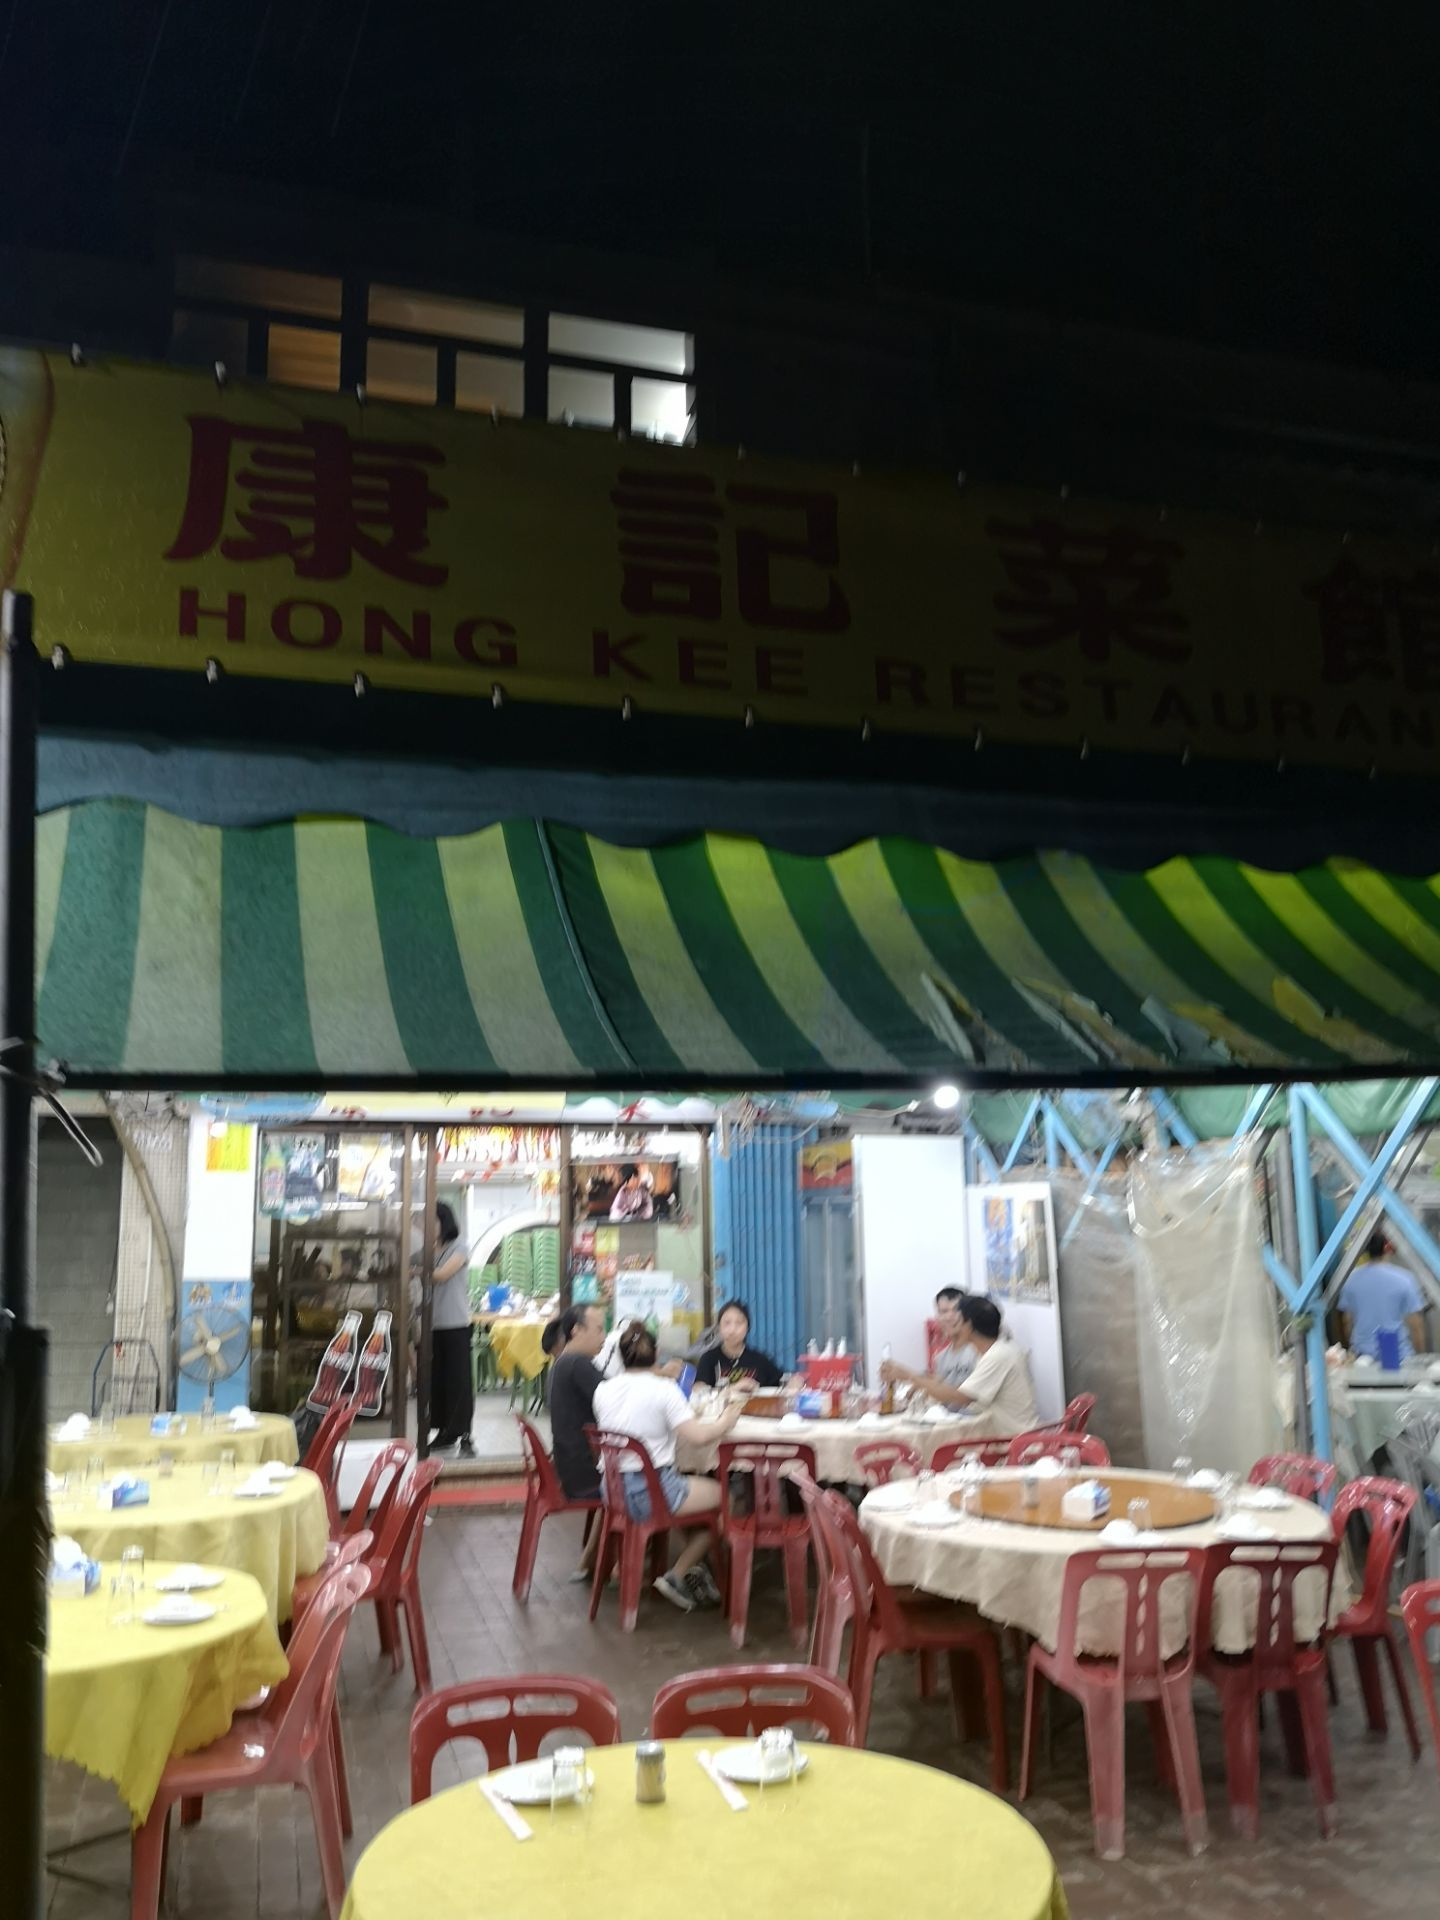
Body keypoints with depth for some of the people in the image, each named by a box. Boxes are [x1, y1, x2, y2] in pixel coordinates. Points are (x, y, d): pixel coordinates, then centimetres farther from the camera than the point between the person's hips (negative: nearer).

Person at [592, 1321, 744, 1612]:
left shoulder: (603, 1390, 2)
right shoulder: (663, 1389, -13)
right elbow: (697, 1437, -19)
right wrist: (725, 1422, 0)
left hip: (613, 1491, 7)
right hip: (652, 1491, -7)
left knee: (699, 1483, 30)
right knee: (722, 1495, 16)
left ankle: (691, 1570, 28)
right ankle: (677, 1577, 14)